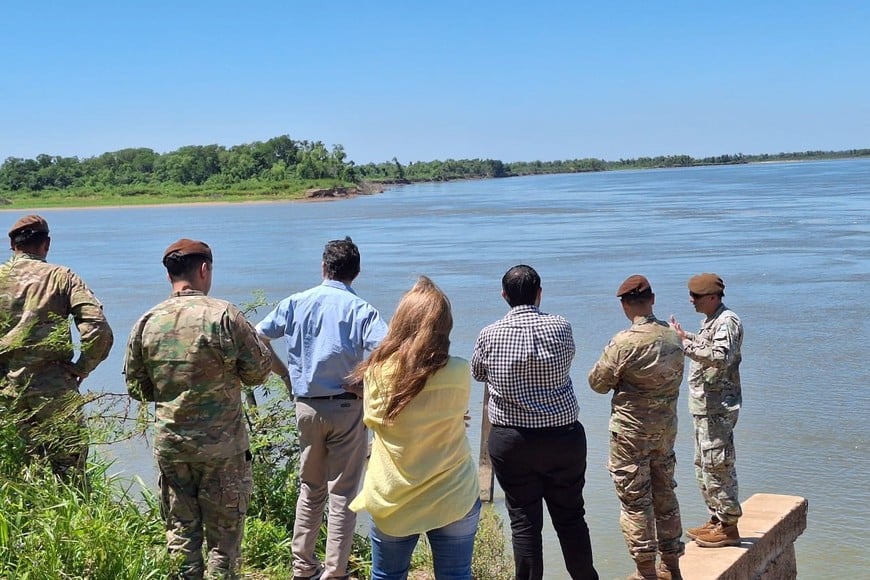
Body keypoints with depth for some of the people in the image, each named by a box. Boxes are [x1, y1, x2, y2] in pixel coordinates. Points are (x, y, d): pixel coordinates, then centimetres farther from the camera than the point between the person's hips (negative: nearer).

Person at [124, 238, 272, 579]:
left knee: (180, 534, 14)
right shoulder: (224, 316, -13)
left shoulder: (147, 323, 0)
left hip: (170, 445, 4)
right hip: (222, 446, -4)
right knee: (223, 536, 7)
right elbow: (258, 372, -8)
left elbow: (136, 388, 7)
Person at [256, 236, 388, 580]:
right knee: (342, 494, 6)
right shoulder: (361, 309, -7)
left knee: (310, 488, 18)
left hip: (307, 406, 3)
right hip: (347, 409, -3)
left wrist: (282, 372, 8)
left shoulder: (296, 303, 2)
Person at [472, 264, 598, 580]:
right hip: (563, 436, 0)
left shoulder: (489, 335, -6)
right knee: (570, 517, 12)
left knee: (524, 521, 7)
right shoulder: (560, 327, -7)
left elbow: (477, 374, 11)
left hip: (510, 441, 0)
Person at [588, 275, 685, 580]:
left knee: (635, 501, 4)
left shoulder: (624, 343, -20)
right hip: (666, 428, 6)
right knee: (665, 494, 17)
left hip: (632, 432, -6)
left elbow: (598, 383, -9)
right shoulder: (673, 337, 0)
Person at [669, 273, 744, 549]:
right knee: (704, 465, 16)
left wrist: (686, 342, -29)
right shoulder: (710, 321, 16)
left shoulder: (727, 321, -16)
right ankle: (716, 519, 26)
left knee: (717, 465, -7)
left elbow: (720, 357, -29)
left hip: (718, 408, -11)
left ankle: (728, 527, 1)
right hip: (705, 406, 11)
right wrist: (686, 338, 15)